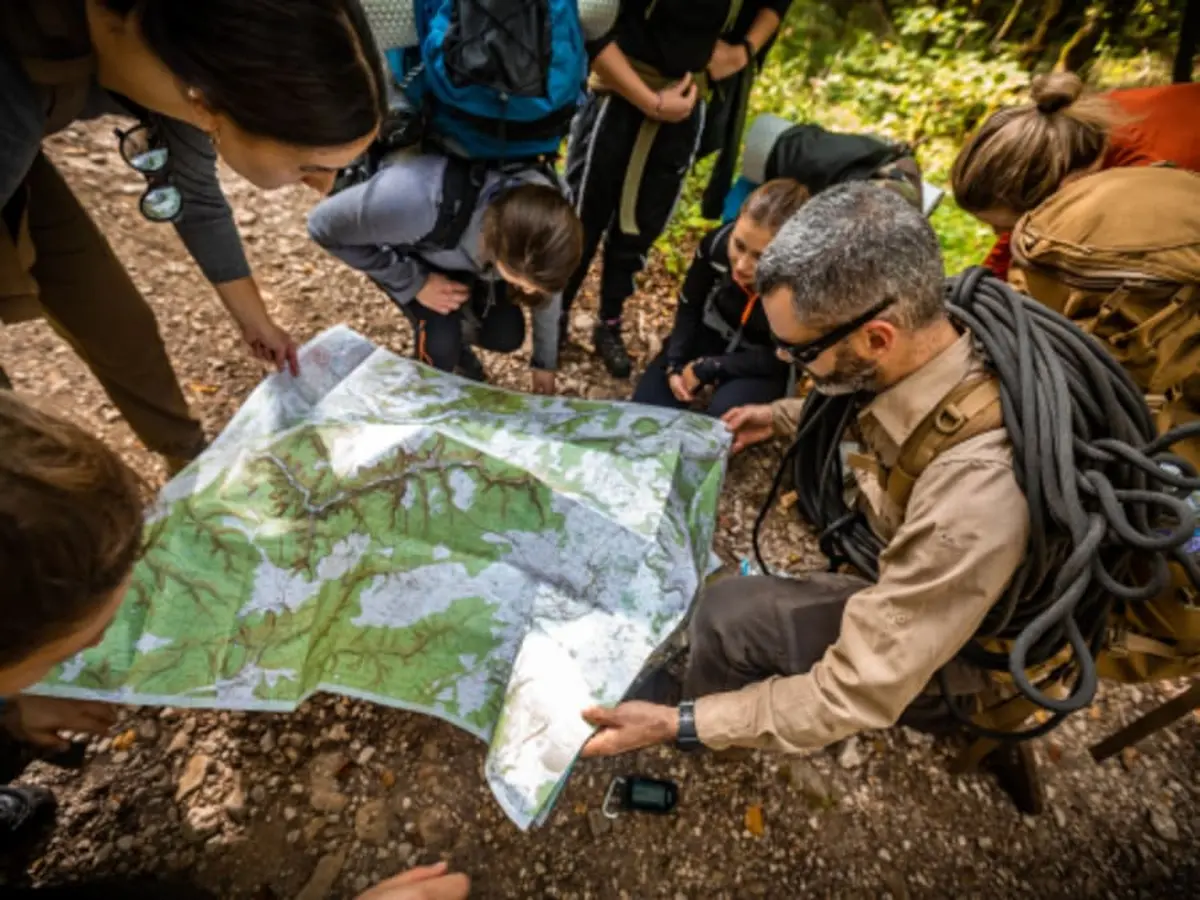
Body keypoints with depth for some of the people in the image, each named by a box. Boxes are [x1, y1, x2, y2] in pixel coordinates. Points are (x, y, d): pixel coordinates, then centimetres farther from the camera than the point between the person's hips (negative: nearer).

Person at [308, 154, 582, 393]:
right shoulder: (417, 198, -46)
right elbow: (323, 226, -29)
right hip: (401, 247, -3)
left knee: (505, 336, -9)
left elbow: (548, 289, -11)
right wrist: (414, 283, -29)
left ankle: (454, 342, 25)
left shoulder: (541, 219, -31)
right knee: (440, 339, -25)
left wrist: (545, 364, 1)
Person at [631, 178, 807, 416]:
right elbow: (689, 306, -5)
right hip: (710, 336, 3)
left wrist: (706, 367, -22)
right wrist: (674, 363, -15)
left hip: (764, 368, -2)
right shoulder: (718, 242, -25)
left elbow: (780, 360, -19)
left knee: (724, 413, -30)